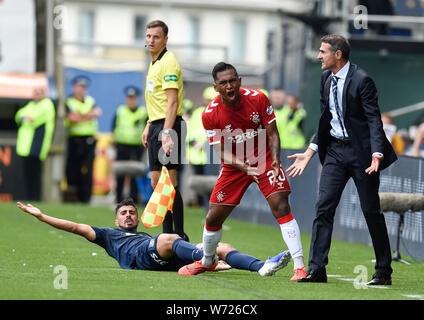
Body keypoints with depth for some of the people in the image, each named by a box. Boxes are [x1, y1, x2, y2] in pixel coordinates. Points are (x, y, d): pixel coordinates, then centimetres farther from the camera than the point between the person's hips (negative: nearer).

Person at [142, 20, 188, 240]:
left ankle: (179, 234, -9)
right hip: (157, 125, 10)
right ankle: (168, 233, 13)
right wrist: (149, 127, 23)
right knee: (157, 182, 9)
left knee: (169, 181, -11)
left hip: (169, 126, -10)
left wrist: (166, 133, -25)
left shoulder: (169, 63, -13)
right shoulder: (154, 63, 18)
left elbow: (173, 102, -19)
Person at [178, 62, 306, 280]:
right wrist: (243, 167, -29)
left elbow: (272, 134, -7)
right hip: (234, 166, 1)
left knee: (281, 206, -20)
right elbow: (222, 152, -13)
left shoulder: (258, 99, -15)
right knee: (213, 217, 2)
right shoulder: (210, 115, -16)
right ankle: (207, 261, 32)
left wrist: (275, 160, -23)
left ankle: (300, 266, -21)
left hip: (264, 159, -1)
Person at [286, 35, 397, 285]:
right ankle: (317, 269, -3)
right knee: (323, 207, -3)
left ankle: (384, 272, 12)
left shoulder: (361, 80, -13)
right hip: (335, 150, 6)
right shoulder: (326, 79, 9)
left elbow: (374, 119, -15)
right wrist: (309, 153, 10)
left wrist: (377, 155, -27)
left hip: (361, 151, -6)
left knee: (371, 211, 1)